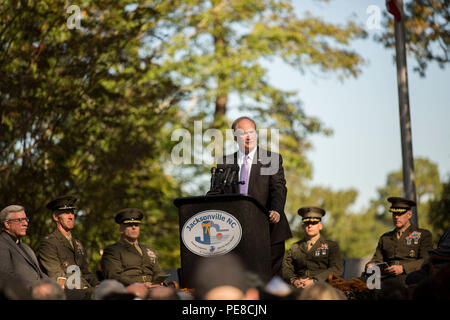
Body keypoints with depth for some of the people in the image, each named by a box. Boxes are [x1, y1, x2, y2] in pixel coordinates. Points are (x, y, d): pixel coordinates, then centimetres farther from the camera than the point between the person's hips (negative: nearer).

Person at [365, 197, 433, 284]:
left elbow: (426, 261, 1)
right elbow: (377, 259, 24)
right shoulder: (385, 238, 31)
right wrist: (370, 266, -4)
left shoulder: (423, 235, 15)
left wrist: (403, 268, -16)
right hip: (386, 276, 3)